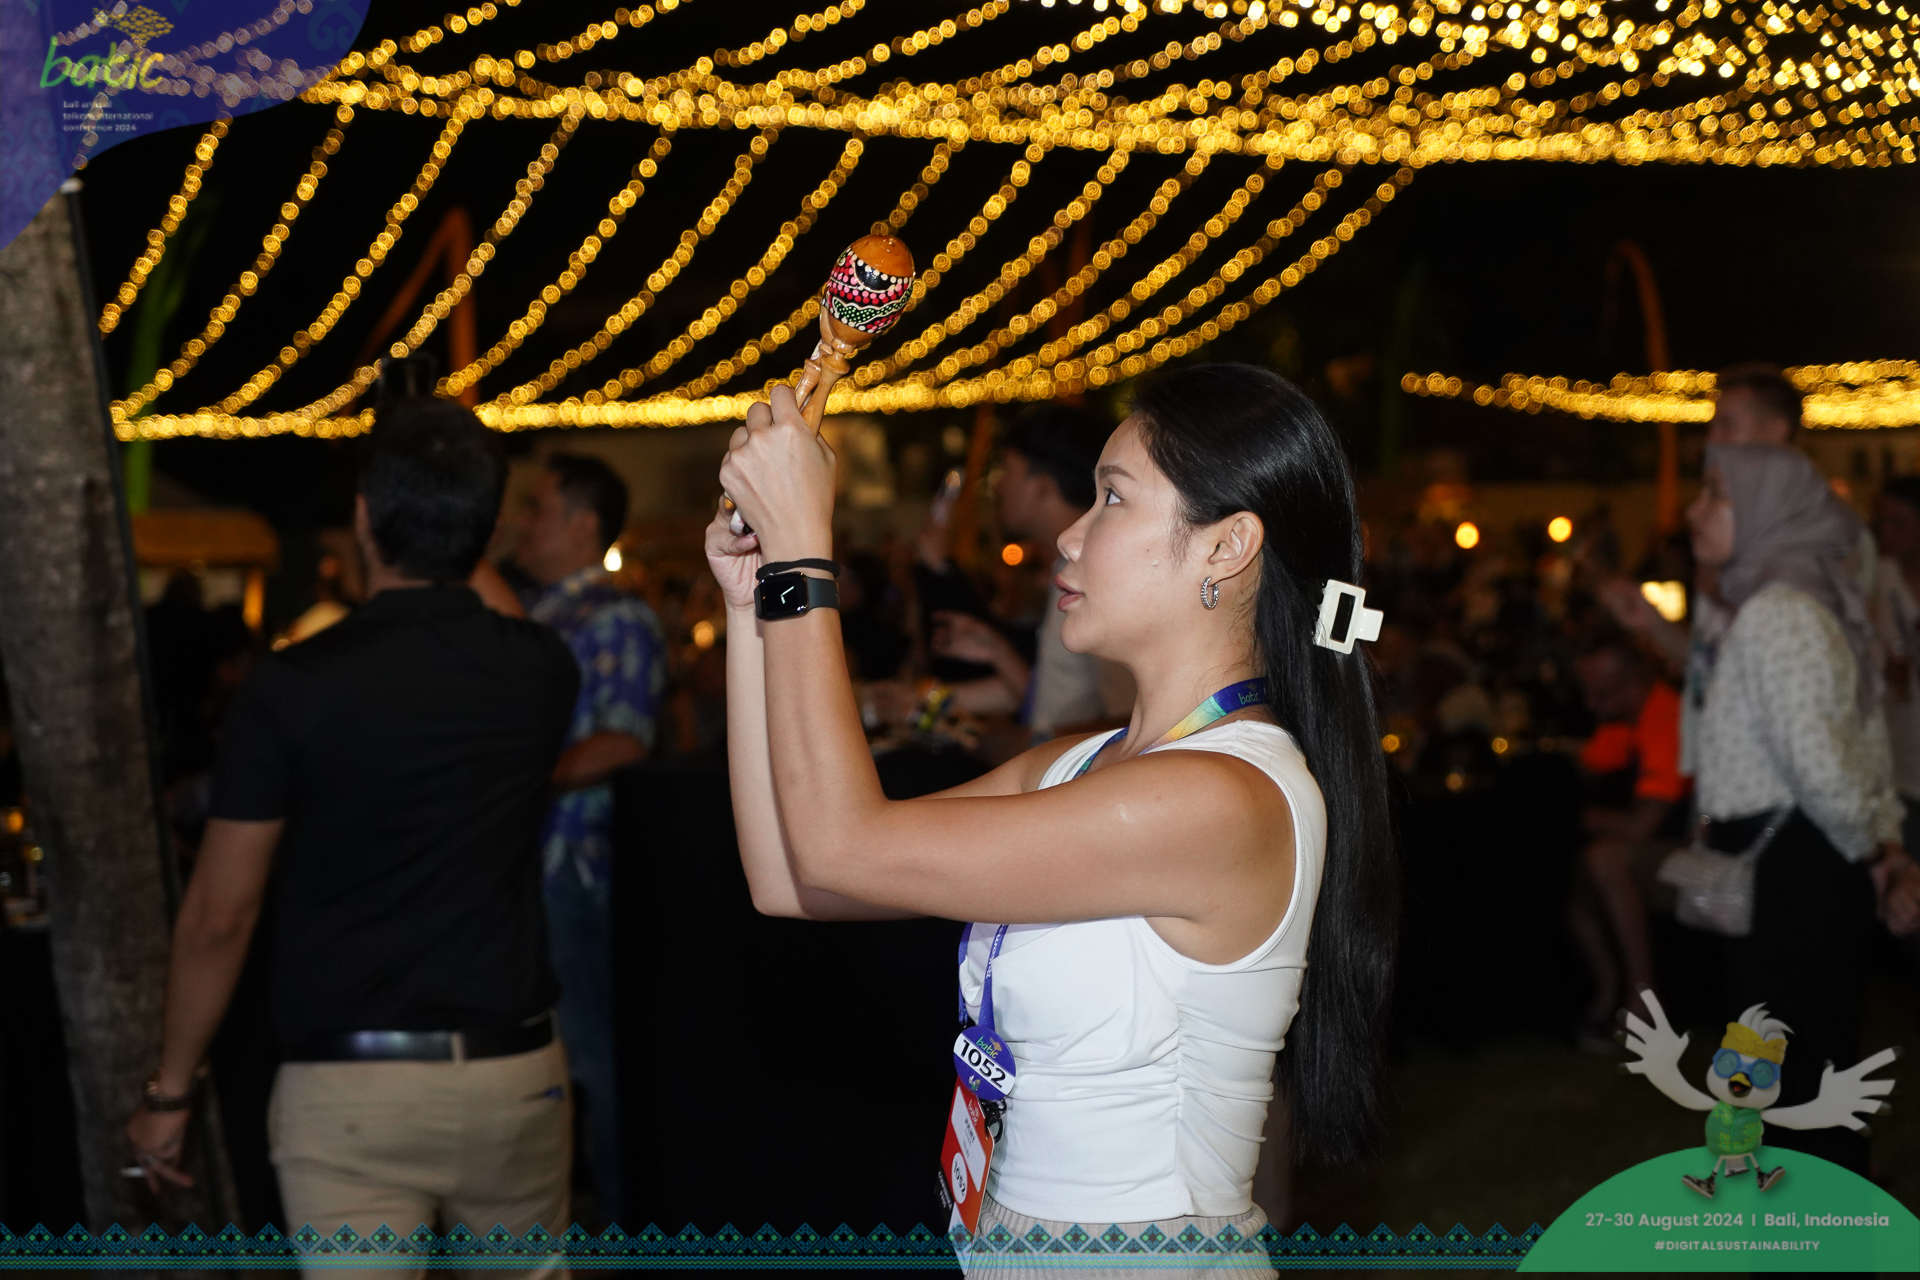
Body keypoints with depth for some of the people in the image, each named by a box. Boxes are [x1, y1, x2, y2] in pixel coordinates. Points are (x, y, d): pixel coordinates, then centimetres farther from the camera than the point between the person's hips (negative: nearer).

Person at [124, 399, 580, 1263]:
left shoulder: (291, 689, -11)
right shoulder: (540, 672, -1)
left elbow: (218, 917, -6)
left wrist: (169, 1092, 6)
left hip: (347, 1085, -4)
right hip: (513, 1071, 4)